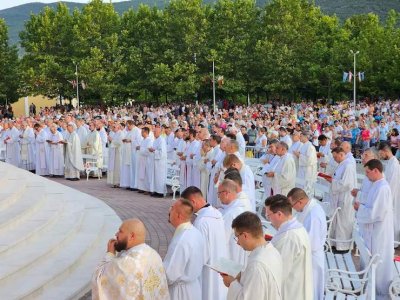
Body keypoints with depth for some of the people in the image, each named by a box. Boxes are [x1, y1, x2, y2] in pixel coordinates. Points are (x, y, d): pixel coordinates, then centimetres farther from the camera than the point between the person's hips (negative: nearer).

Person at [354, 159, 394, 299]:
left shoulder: (382, 188, -24)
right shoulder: (377, 185, 7)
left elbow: (375, 213, -25)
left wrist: (360, 208, -11)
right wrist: (362, 205, 1)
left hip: (379, 232, -10)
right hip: (373, 231, 10)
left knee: (378, 262, 3)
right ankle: (374, 287, 32)